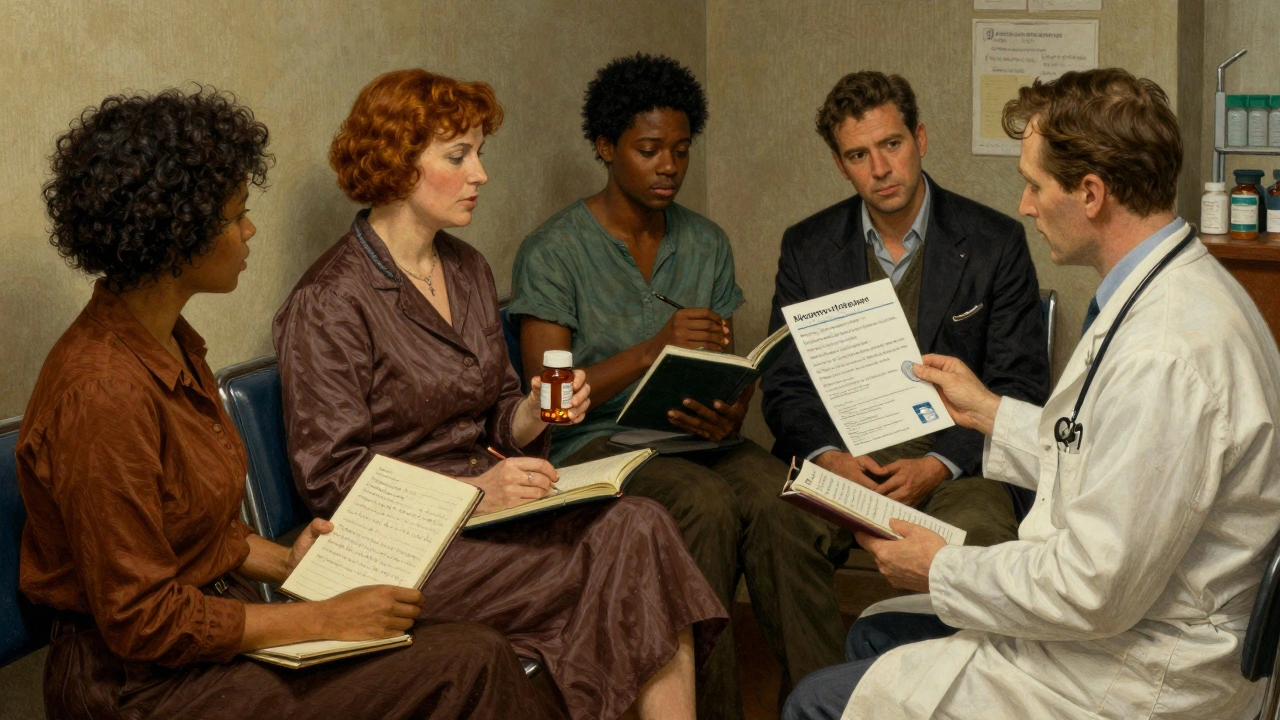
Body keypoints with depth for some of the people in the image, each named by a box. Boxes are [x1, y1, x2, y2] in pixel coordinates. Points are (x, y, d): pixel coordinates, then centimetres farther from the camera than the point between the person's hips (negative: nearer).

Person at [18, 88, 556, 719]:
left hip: (207, 630, 9)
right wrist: (324, 621, -16)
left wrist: (281, 562, 5)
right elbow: (142, 623, -21)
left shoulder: (169, 344, 7)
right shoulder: (104, 390, -23)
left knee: (476, 657, -9)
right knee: (468, 668, -17)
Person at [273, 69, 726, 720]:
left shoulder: (468, 270, 14)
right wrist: (471, 490, -24)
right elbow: (330, 477, -15)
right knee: (634, 541, -24)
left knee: (640, 526, -22)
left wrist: (533, 415, -3)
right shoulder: (329, 303, -11)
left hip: (485, 506, 7)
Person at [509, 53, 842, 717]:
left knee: (781, 503, -30)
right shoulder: (553, 252, -2)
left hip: (697, 436, 4)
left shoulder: (706, 243, 14)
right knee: (706, 503, -35)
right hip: (598, 439, -4)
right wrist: (656, 349, -19)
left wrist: (731, 410, -12)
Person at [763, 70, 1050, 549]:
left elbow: (1020, 388, 1)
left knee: (976, 536, -35)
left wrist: (936, 467, -14)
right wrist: (830, 457, -12)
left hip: (953, 468, -1)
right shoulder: (806, 248, 9)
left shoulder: (997, 243, 2)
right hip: (839, 464, 1)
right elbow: (786, 386, 10)